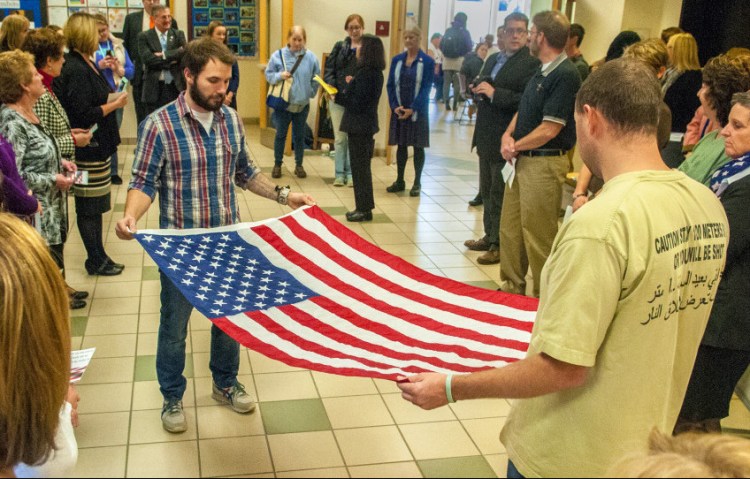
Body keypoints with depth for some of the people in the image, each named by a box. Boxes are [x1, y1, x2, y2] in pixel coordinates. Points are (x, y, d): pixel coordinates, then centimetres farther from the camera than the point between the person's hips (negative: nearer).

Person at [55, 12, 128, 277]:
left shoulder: (84, 64, 11)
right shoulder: (76, 71, -20)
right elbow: (83, 116, -22)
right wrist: (115, 104, -15)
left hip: (96, 146, 10)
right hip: (88, 148, -10)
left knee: (94, 205, 17)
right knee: (89, 207, 3)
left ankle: (98, 256, 28)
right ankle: (96, 261, 14)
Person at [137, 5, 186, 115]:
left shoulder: (178, 34, 9)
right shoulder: (144, 36, 1)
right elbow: (147, 59, -12)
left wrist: (164, 55, -14)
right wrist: (172, 59, -10)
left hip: (176, 87, 2)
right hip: (154, 89, -2)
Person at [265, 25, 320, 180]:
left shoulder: (311, 57, -4)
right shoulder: (278, 55, -7)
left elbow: (316, 79, 4)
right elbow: (268, 74, 0)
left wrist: (310, 93, -2)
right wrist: (279, 76, -18)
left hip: (302, 104, 1)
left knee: (299, 135, 12)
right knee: (281, 134, 7)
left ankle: (299, 165, 24)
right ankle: (277, 165, 20)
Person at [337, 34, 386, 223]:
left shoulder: (365, 73, -20)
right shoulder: (375, 72, 9)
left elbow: (357, 103, -21)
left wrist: (338, 95, -12)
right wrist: (351, 85, 11)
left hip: (359, 126, -10)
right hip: (367, 124, 10)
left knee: (360, 167, -1)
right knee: (362, 167, 15)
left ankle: (364, 209, 6)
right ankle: (363, 207, 23)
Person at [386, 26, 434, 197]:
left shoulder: (427, 61, -5)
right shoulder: (397, 60, 6)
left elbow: (425, 88, -9)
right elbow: (390, 85, 5)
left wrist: (412, 109, -16)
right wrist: (395, 106, -8)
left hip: (417, 111, -3)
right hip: (398, 110, 3)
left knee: (418, 146, 3)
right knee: (401, 145, 9)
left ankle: (417, 183, 11)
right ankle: (399, 181, 18)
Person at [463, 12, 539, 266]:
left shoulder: (532, 64, -12)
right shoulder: (493, 60, 14)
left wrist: (494, 93, -23)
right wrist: (478, 91, 1)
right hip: (486, 138, 9)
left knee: (500, 195, -1)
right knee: (487, 192, 18)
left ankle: (500, 245, 10)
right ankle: (490, 237, 32)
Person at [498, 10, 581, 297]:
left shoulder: (566, 75, -17)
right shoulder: (541, 73, 13)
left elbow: (549, 129, -20)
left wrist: (516, 146, -8)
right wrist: (508, 135, -2)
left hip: (544, 163, -9)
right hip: (522, 160, 9)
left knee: (538, 235, -1)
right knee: (510, 228, 15)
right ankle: (512, 287, 29)